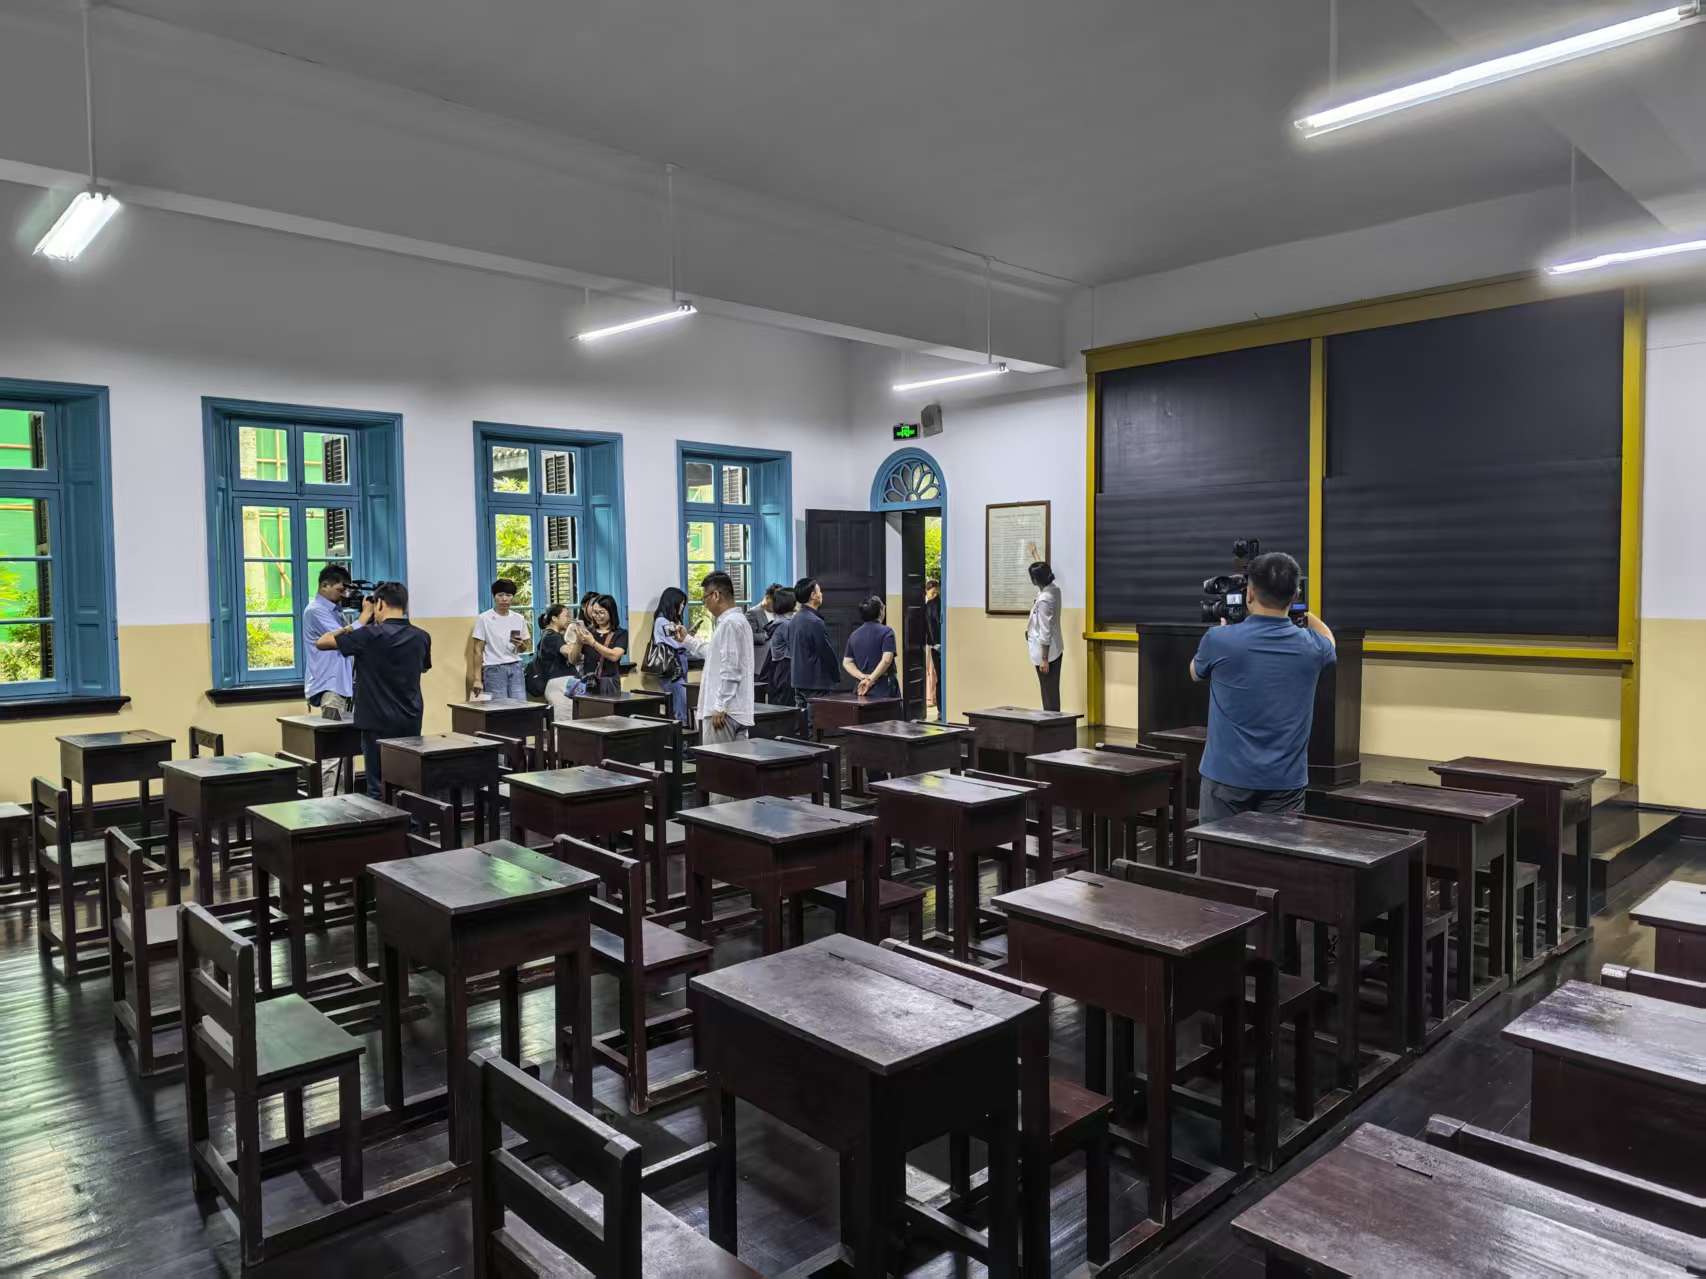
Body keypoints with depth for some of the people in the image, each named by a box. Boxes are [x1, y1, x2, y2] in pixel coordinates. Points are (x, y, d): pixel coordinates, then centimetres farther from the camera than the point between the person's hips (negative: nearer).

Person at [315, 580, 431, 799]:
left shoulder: (370, 635, -13)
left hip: (379, 724, -4)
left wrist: (361, 621, 5)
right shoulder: (421, 637, 1)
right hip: (412, 724, 5)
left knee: (379, 789, 3)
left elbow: (321, 642, -3)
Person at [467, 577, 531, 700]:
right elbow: (478, 650, -3)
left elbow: (526, 648, 16)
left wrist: (521, 645, -8)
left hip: (515, 667, 4)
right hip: (494, 669, -4)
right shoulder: (484, 619, -2)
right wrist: (477, 679, -8)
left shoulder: (519, 619, 9)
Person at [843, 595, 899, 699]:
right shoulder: (886, 632, -6)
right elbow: (887, 660, -18)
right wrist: (871, 679, -14)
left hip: (862, 691, 5)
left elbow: (846, 662, 6)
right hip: (884, 690, -5)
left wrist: (862, 676, -6)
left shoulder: (854, 635, 12)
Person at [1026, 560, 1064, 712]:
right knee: (1052, 691, 15)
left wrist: (1044, 659, -20)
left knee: (1049, 693, 0)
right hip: (1056, 650, 9)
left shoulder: (1044, 600, -25)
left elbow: (1045, 632, -24)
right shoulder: (1054, 589, 1)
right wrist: (1035, 554, 38)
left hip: (1046, 652, -9)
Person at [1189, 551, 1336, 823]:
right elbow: (1328, 641, 26)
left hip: (1228, 776, -2)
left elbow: (1196, 673, 13)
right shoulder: (1311, 646, -2)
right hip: (1285, 780, 2)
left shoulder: (1220, 640, -12)